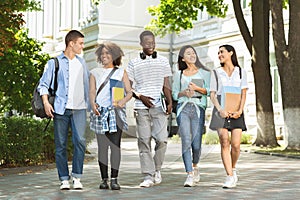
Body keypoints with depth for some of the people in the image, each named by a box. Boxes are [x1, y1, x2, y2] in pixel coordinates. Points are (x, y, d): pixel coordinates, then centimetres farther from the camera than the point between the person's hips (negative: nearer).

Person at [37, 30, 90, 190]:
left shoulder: (82, 63, 20)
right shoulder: (54, 63, 7)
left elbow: (88, 83, 26)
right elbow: (43, 84, 2)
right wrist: (46, 102, -12)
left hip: (79, 108, 2)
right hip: (61, 109, -2)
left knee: (80, 141, -13)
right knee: (60, 144, 0)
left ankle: (77, 177, -4)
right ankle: (64, 179, 7)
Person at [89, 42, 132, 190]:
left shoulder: (121, 72, 14)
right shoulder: (95, 73, 17)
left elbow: (129, 92, 6)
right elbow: (92, 91, 6)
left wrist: (122, 102, -16)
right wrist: (93, 104, -16)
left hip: (116, 112, -1)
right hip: (100, 112, 1)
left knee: (115, 145, -7)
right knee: (102, 146, -2)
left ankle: (114, 179, -5)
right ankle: (104, 179, 3)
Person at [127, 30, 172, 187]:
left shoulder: (163, 61, 12)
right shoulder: (134, 63, 8)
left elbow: (166, 85, 13)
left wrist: (170, 102, -1)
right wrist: (141, 97, -6)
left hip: (159, 107, 1)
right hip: (141, 108, 0)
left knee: (161, 139, -9)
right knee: (144, 141, -2)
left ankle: (157, 169, 14)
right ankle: (148, 176, 3)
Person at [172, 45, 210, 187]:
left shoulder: (204, 72, 12)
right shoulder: (179, 74, 16)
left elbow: (210, 91, 4)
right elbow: (174, 93, 15)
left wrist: (197, 88, -10)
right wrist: (183, 92, -4)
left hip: (198, 108, -1)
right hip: (183, 108, 1)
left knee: (196, 143, -4)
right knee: (186, 141, -12)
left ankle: (195, 166, 26)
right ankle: (190, 175, -11)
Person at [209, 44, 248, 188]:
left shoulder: (241, 72, 12)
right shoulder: (216, 73, 12)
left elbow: (243, 94, 6)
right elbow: (212, 94, 6)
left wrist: (240, 111, -10)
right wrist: (220, 110, -11)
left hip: (236, 112, 0)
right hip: (221, 111, 0)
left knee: (236, 144, -8)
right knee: (225, 143, -11)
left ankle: (233, 168, 20)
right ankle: (230, 177, -9)